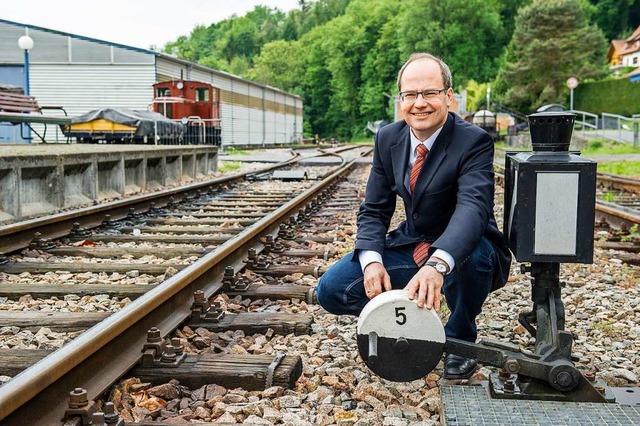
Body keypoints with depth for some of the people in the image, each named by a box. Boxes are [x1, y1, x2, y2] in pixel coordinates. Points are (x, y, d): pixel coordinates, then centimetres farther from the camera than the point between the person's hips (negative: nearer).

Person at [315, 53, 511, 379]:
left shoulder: (474, 141, -20)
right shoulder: (388, 138, -2)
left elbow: (473, 207, -37)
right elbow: (374, 211, 0)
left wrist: (438, 264, -56)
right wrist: (372, 260, -22)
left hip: (463, 251, -4)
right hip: (409, 246, 4)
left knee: (474, 256, -40)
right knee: (331, 290, -12)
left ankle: (460, 339, -6)